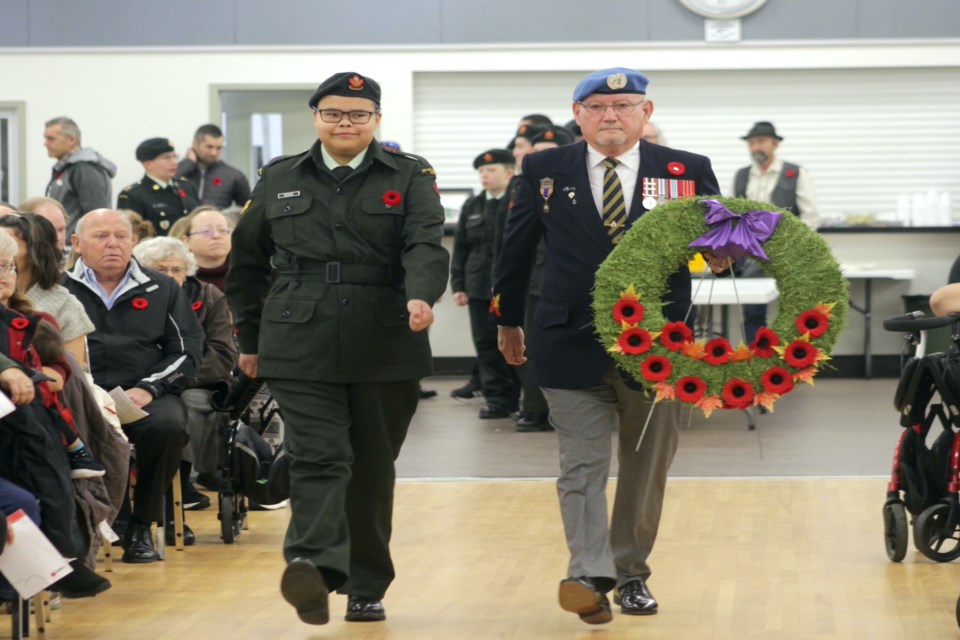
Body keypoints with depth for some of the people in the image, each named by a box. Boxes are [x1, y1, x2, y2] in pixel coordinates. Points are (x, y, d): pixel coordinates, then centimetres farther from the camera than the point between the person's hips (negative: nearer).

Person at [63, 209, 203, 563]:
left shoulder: (162, 290, 16)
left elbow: (187, 349, 10)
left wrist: (148, 389, -6)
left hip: (146, 398, 2)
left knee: (168, 424, -33)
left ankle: (141, 527, -14)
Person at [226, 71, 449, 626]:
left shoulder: (410, 177, 5)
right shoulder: (279, 180, 11)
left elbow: (426, 244, -11)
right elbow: (247, 263, 18)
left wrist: (421, 296, -31)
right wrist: (250, 337, 18)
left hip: (386, 349, 0)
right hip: (302, 350, 0)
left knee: (373, 469, 8)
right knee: (319, 459, -15)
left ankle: (366, 587, 19)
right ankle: (314, 567, -32)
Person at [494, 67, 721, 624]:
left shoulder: (688, 171, 1)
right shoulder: (546, 170, 3)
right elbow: (516, 247, 12)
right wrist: (508, 320, 17)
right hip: (574, 345, -1)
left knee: (646, 468, 10)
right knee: (583, 465, -7)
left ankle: (631, 573, 23)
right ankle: (590, 576, -15)